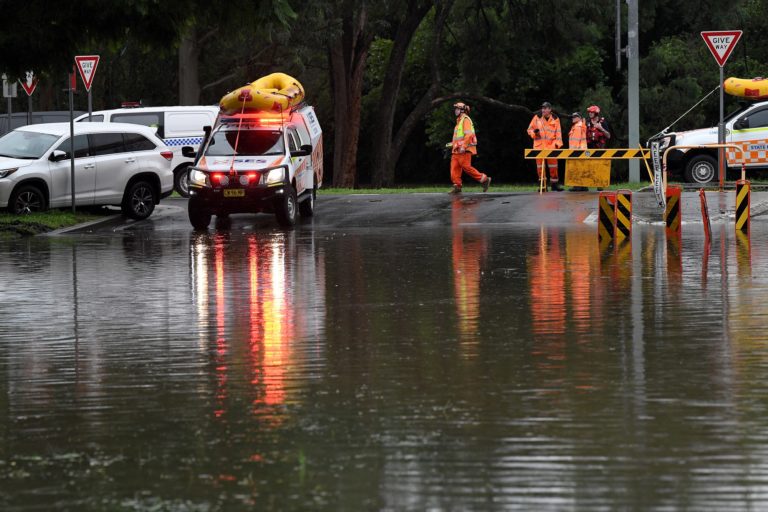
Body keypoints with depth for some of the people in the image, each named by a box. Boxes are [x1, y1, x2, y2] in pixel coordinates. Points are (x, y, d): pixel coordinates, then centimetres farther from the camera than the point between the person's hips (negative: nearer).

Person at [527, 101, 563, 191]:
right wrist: (534, 132, -13)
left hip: (551, 145, 0)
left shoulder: (555, 119, 4)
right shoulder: (537, 117, 3)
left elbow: (558, 132, 6)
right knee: (540, 165, -1)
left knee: (553, 165, 0)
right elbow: (530, 129, 9)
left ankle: (554, 183, 8)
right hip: (539, 146, 0)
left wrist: (557, 143, -4)